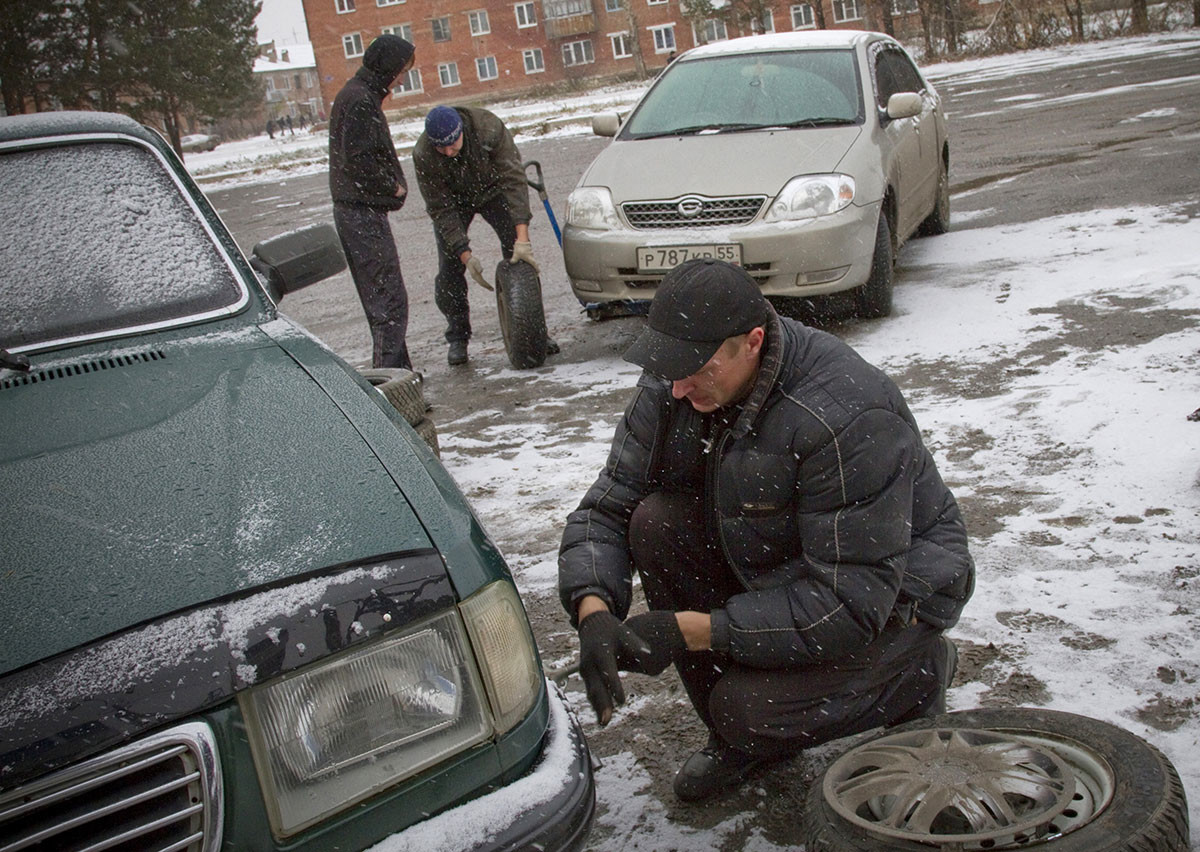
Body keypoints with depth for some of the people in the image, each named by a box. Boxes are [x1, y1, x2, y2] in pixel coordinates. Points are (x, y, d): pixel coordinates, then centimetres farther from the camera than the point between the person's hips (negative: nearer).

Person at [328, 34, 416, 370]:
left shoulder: (359, 95, 18)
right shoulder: (360, 101, -15)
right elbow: (358, 160, -23)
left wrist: (393, 185, 9)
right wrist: (394, 187, -11)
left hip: (356, 212, 11)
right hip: (364, 213, -11)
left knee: (381, 301, 15)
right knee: (390, 302, -10)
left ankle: (398, 373, 24)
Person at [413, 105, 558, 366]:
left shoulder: (489, 127, -35)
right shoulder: (423, 155, -31)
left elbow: (514, 180, -35)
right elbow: (440, 209, -24)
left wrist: (522, 238, -42)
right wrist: (466, 255, -32)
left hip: (492, 190, 0)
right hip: (452, 199, 0)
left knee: (520, 256, -13)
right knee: (449, 271, -10)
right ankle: (457, 338, 8)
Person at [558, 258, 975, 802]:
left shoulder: (847, 417, -34)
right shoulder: (672, 389, -13)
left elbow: (852, 603, -33)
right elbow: (605, 509, -8)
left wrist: (688, 630, -35)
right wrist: (593, 611, -29)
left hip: (895, 594, -6)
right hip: (775, 565, 7)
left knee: (748, 710, -26)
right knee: (655, 523, -19)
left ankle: (917, 673, 5)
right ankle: (737, 735, 0)